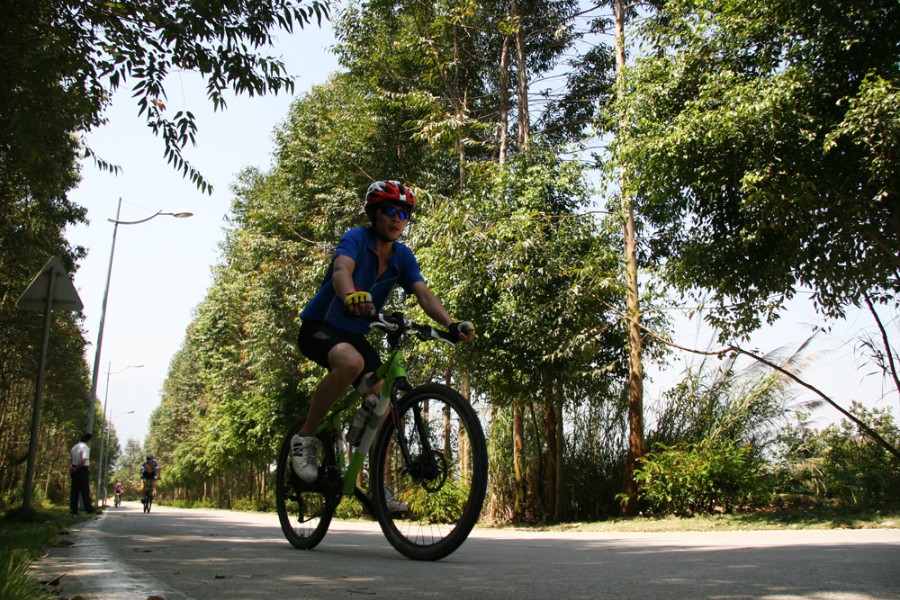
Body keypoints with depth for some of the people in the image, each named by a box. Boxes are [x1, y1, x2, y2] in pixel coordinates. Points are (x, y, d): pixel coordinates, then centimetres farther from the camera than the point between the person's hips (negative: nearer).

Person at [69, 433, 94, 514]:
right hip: (83, 470, -7)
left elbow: (70, 459, 15)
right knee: (85, 490, -2)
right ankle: (88, 508, 0)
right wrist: (76, 468, -15)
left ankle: (73, 509, 5)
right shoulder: (85, 447, -11)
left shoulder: (74, 447, 16)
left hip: (75, 470, 7)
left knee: (74, 490, 8)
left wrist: (72, 467, 3)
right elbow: (84, 460, -22)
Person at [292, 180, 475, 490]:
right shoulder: (356, 238, -16)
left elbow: (424, 293, -13)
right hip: (319, 325, -6)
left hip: (355, 335, 6)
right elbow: (341, 270, -37)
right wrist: (350, 296, -61)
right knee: (351, 363, -37)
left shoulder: (403, 256, 0)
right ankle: (305, 438, -18)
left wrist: (451, 325, -31)